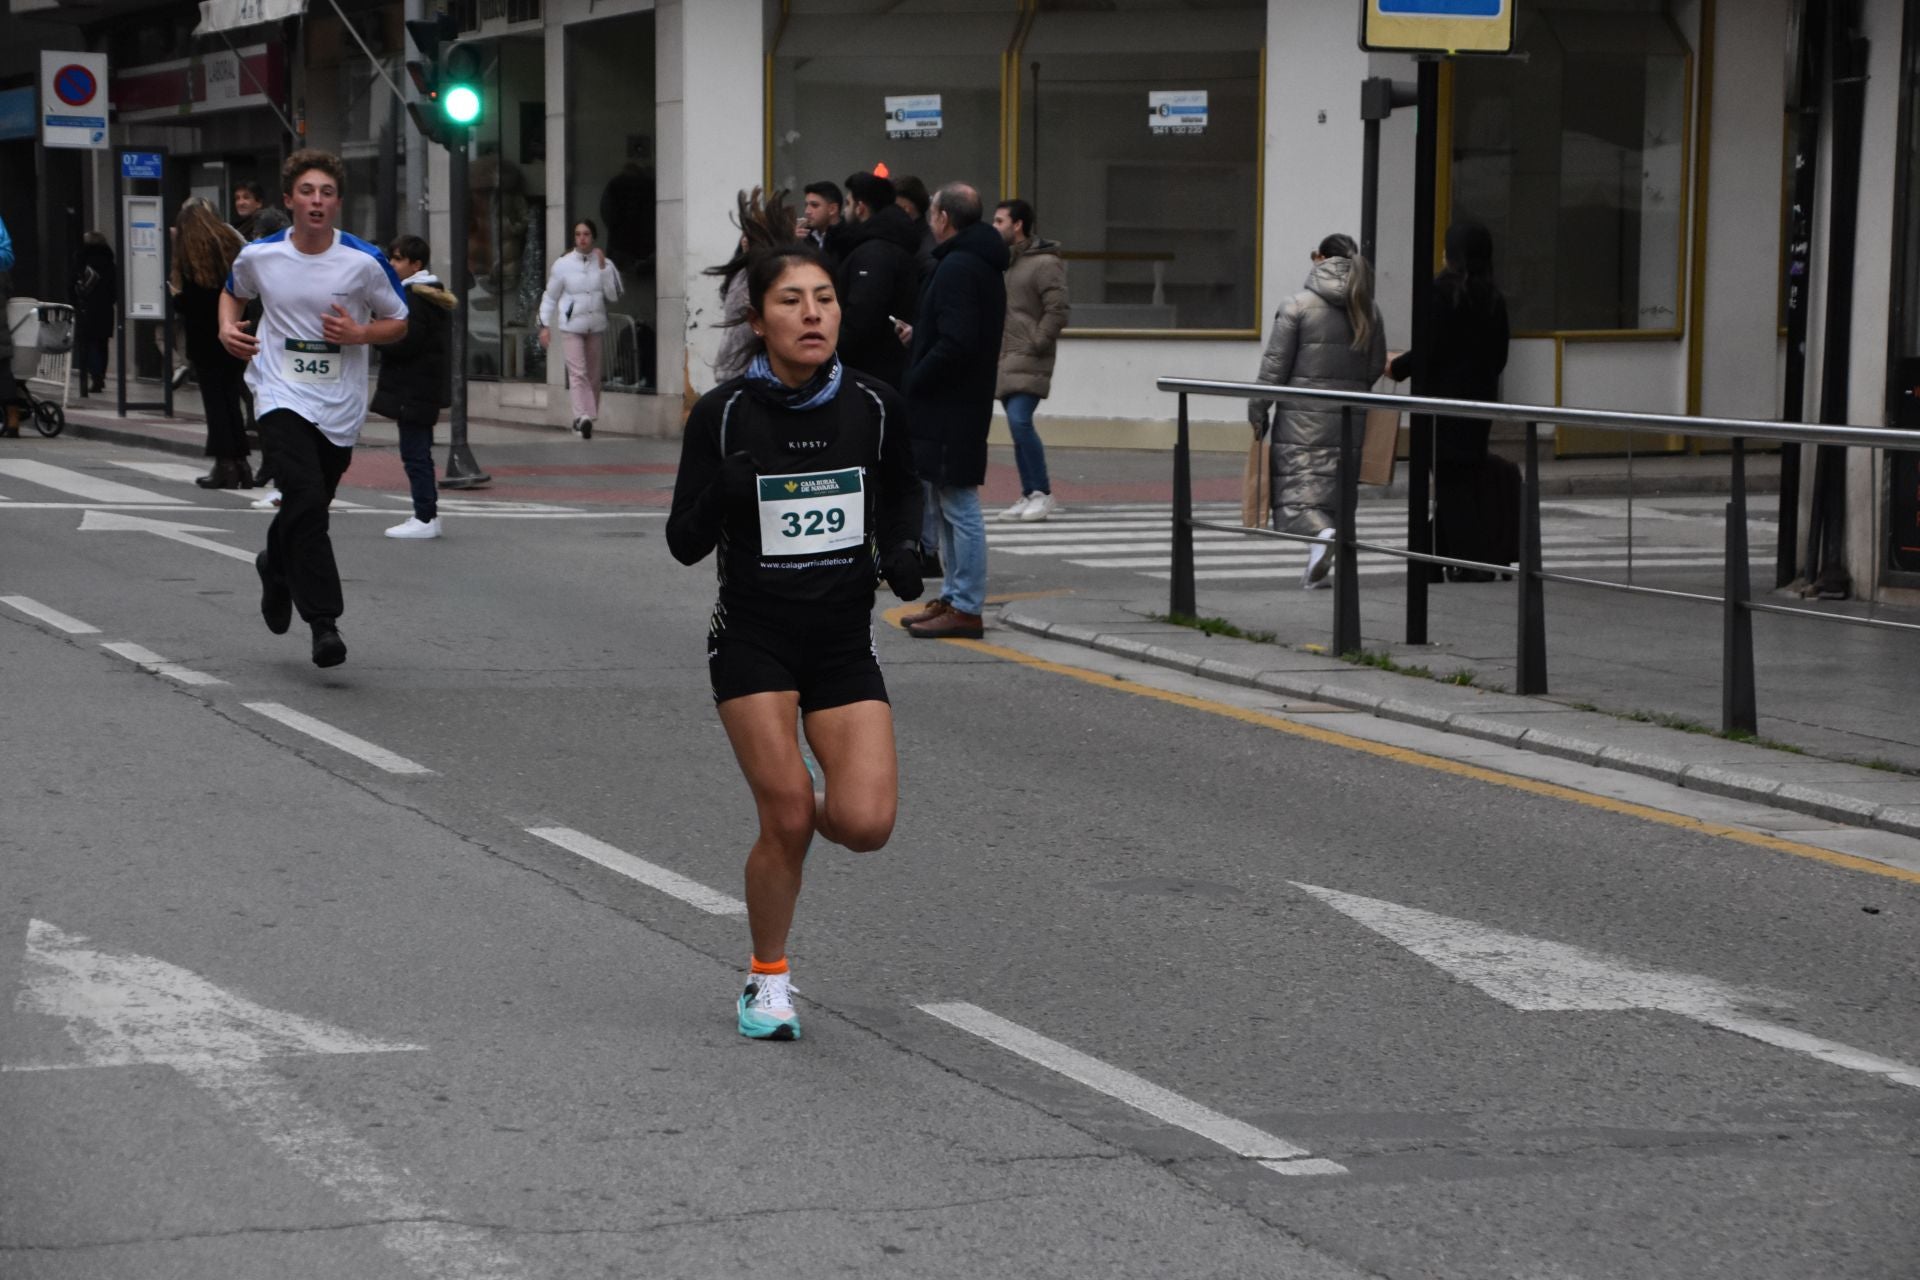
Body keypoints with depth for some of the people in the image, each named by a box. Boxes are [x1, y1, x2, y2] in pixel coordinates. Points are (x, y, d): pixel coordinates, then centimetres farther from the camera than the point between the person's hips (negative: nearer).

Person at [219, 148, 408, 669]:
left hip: (339, 409, 1)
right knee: (305, 501, -20)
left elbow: (399, 323, 6)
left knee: (307, 509, 10)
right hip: (282, 399, -1)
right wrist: (228, 327, 1)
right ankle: (323, 622, -19)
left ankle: (276, 566, 46)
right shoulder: (259, 256, 0)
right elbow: (233, 292, 22)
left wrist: (359, 333, -13)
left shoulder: (365, 261, -5)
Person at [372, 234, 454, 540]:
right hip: (428, 387, 10)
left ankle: (425, 517, -10)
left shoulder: (413, 296, -15)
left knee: (414, 452, -9)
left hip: (412, 390, -10)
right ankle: (428, 514, 19)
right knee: (420, 452, 15)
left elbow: (404, 343, -21)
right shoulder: (435, 294, 17)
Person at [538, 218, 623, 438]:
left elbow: (614, 295, -4)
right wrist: (545, 325, -1)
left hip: (596, 326, 3)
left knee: (593, 375, 8)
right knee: (578, 372, -15)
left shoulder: (604, 263, 2)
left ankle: (586, 419, 18)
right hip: (572, 325, -3)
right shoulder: (563, 264, -2)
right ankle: (583, 417, -25)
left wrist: (603, 268, -10)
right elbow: (550, 297, 4)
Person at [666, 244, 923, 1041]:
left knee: (866, 824, -12)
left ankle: (811, 812, 26)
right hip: (753, 640, -2)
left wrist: (901, 549, -3)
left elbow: (901, 490, 16)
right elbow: (684, 544, -7)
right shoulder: (724, 414, -11)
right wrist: (721, 495, -27)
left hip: (844, 643, 2)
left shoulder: (873, 406, -5)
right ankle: (768, 981, 16)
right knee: (787, 818, -9)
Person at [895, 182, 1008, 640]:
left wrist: (912, 384, -15)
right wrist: (919, 335, 15)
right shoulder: (984, 264, 15)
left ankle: (965, 609, -4)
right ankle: (954, 598, 23)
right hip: (965, 402, 11)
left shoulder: (957, 267, -17)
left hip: (949, 408, -11)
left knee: (959, 507, -7)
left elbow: (955, 344, -25)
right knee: (951, 505, 16)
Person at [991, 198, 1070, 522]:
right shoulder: (1006, 260, 16)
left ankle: (1042, 492, -9)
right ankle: (1029, 495, 14)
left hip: (1029, 361, -8)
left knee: (1020, 421, -18)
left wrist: (1035, 344, -16)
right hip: (1005, 359, 8)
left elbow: (1057, 312, -15)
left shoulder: (1044, 264, -10)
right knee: (1017, 426, 9)